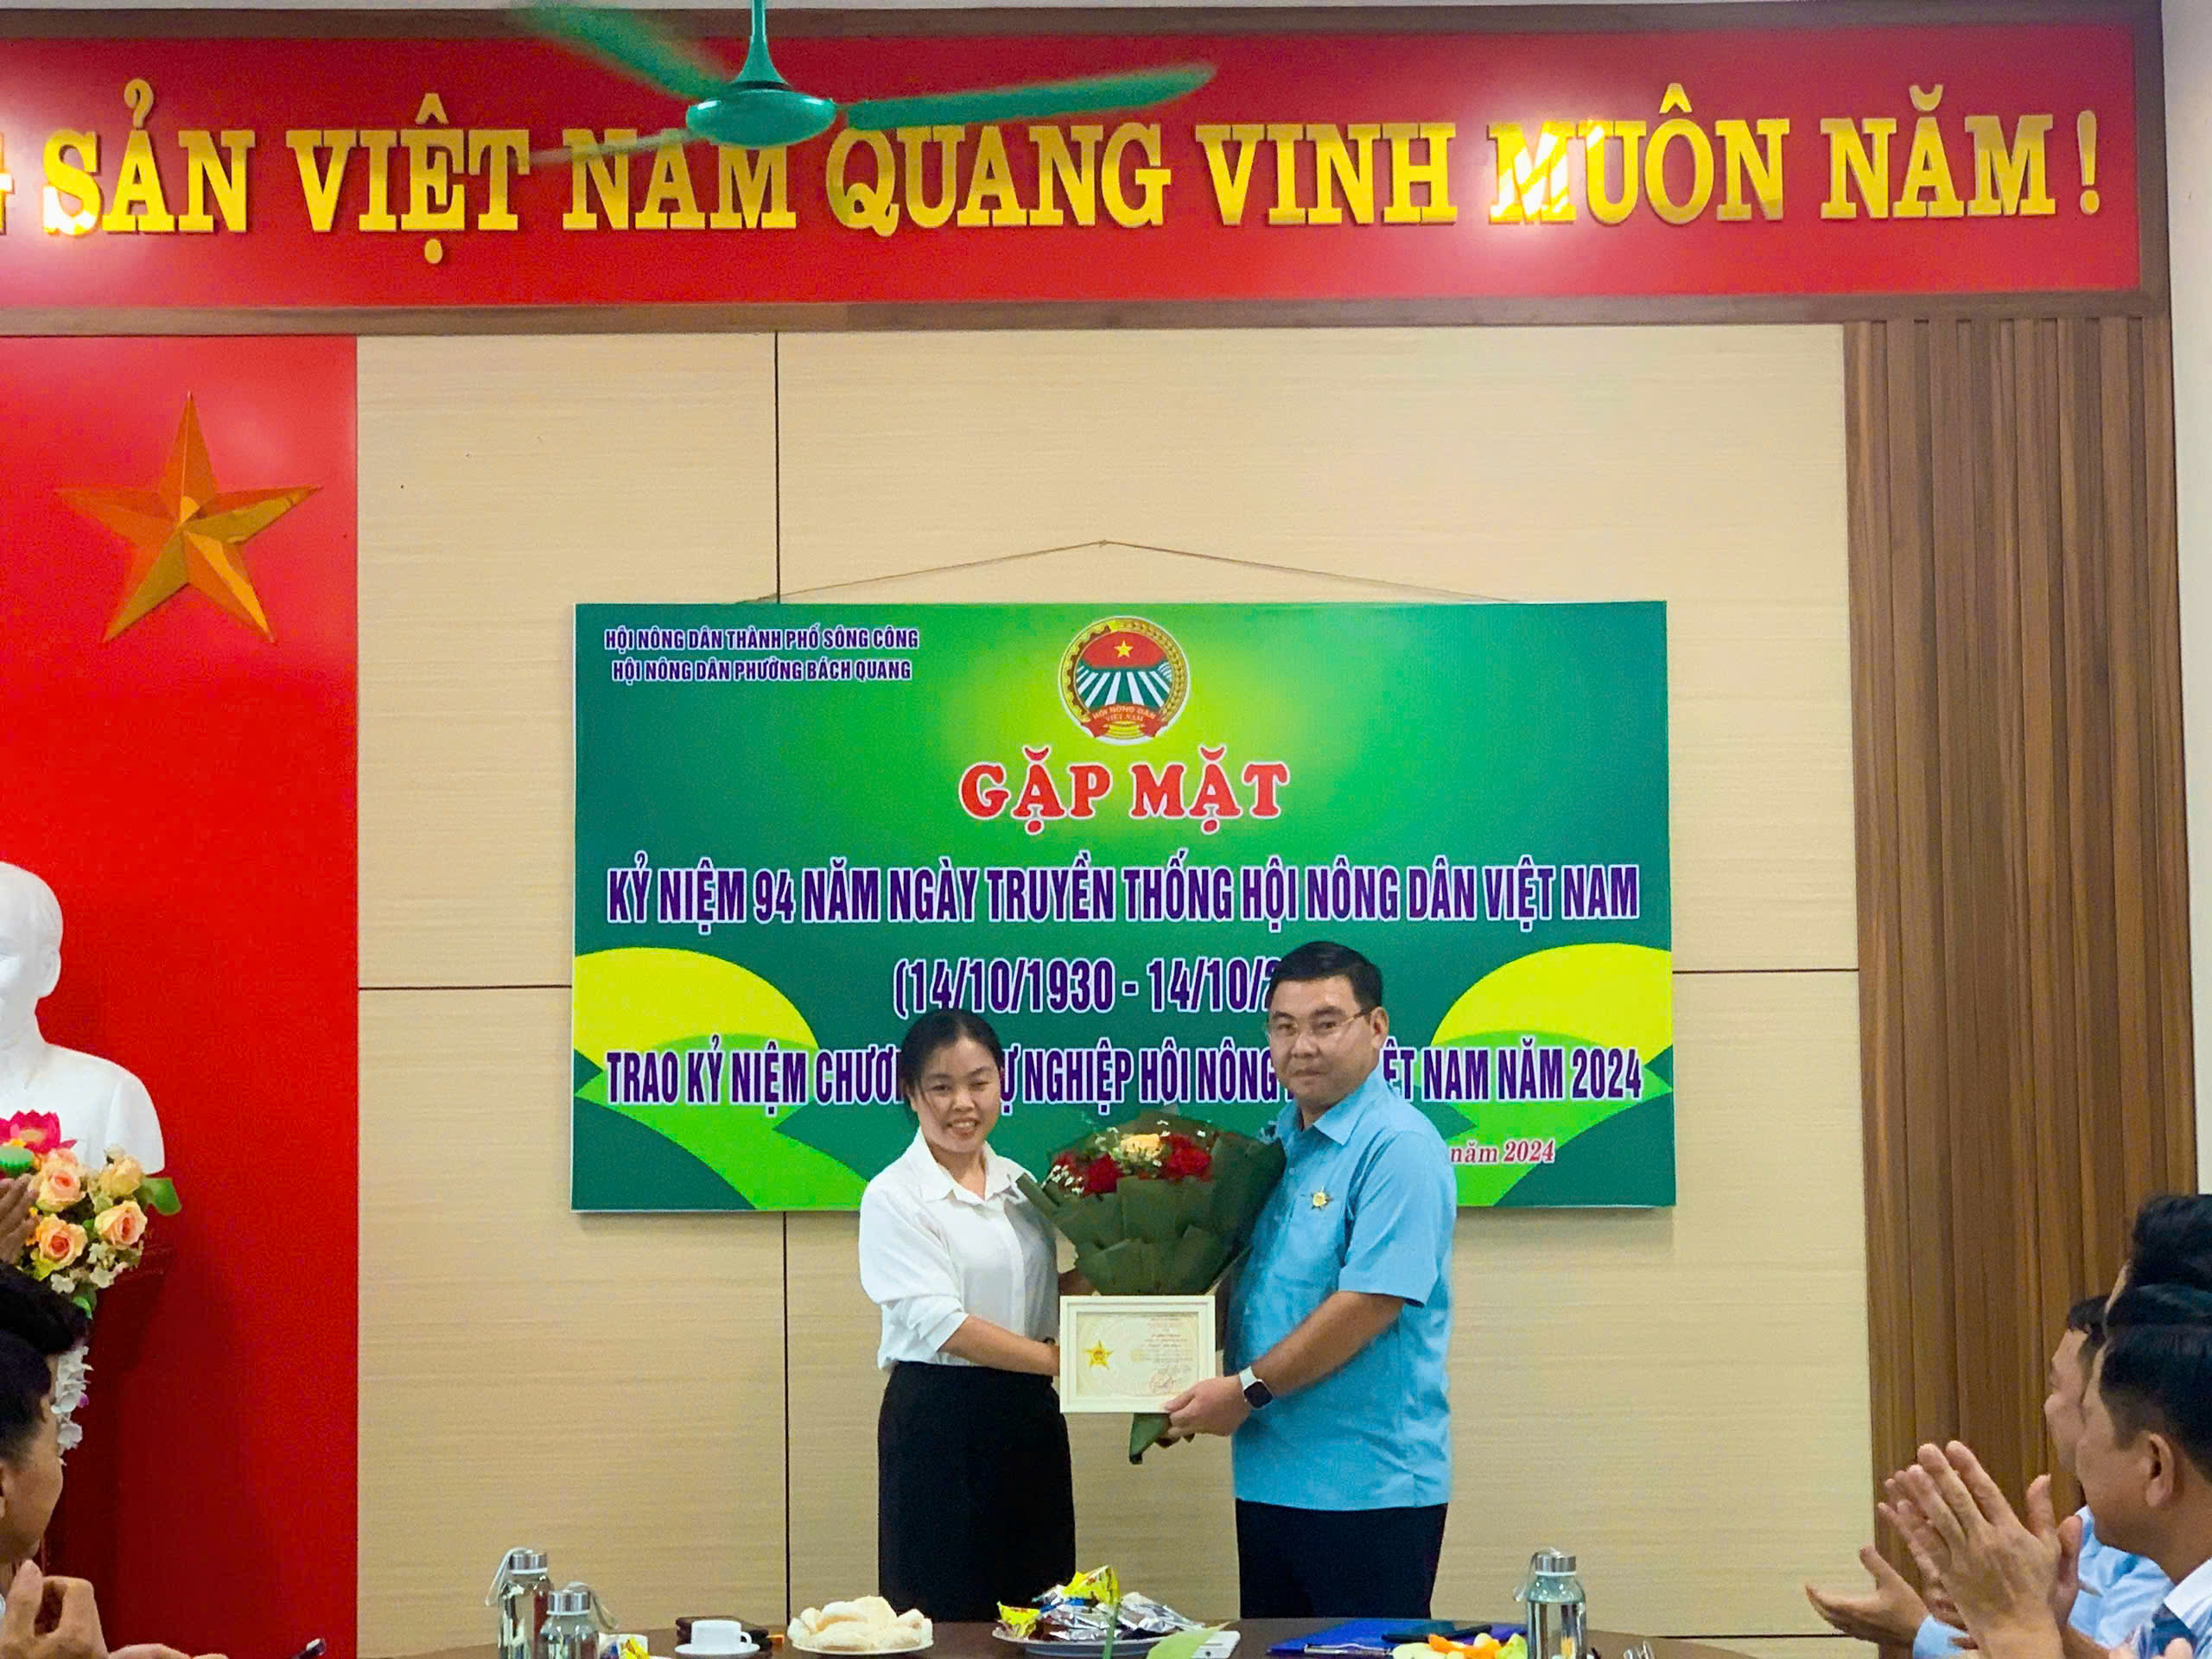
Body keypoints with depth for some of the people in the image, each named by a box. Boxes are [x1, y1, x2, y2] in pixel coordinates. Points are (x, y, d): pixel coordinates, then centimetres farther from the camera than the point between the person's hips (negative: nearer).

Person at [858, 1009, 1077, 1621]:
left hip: (1030, 1417, 6)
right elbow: (941, 1324, -16)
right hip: (939, 1423, -6)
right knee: (945, 1619, 0)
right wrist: (1058, 1359, -20)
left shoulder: (1021, 1186, 11)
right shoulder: (894, 1197, -8)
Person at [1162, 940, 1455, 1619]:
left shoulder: (1399, 1146, -14)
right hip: (1268, 1478, 8)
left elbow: (1369, 1303, -21)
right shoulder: (1275, 1143, 13)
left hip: (1370, 1486, -8)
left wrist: (1248, 1389, -15)